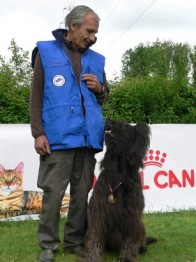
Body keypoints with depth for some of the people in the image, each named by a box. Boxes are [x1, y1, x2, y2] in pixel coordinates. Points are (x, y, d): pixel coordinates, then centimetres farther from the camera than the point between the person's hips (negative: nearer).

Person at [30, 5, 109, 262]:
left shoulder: (96, 59, 15)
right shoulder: (46, 51, 4)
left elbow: (104, 97, 23)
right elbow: (36, 96, 0)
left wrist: (99, 88, -1)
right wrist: (38, 132, -8)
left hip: (88, 138, 4)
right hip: (58, 137, -4)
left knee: (82, 194, 9)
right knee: (53, 193, -1)